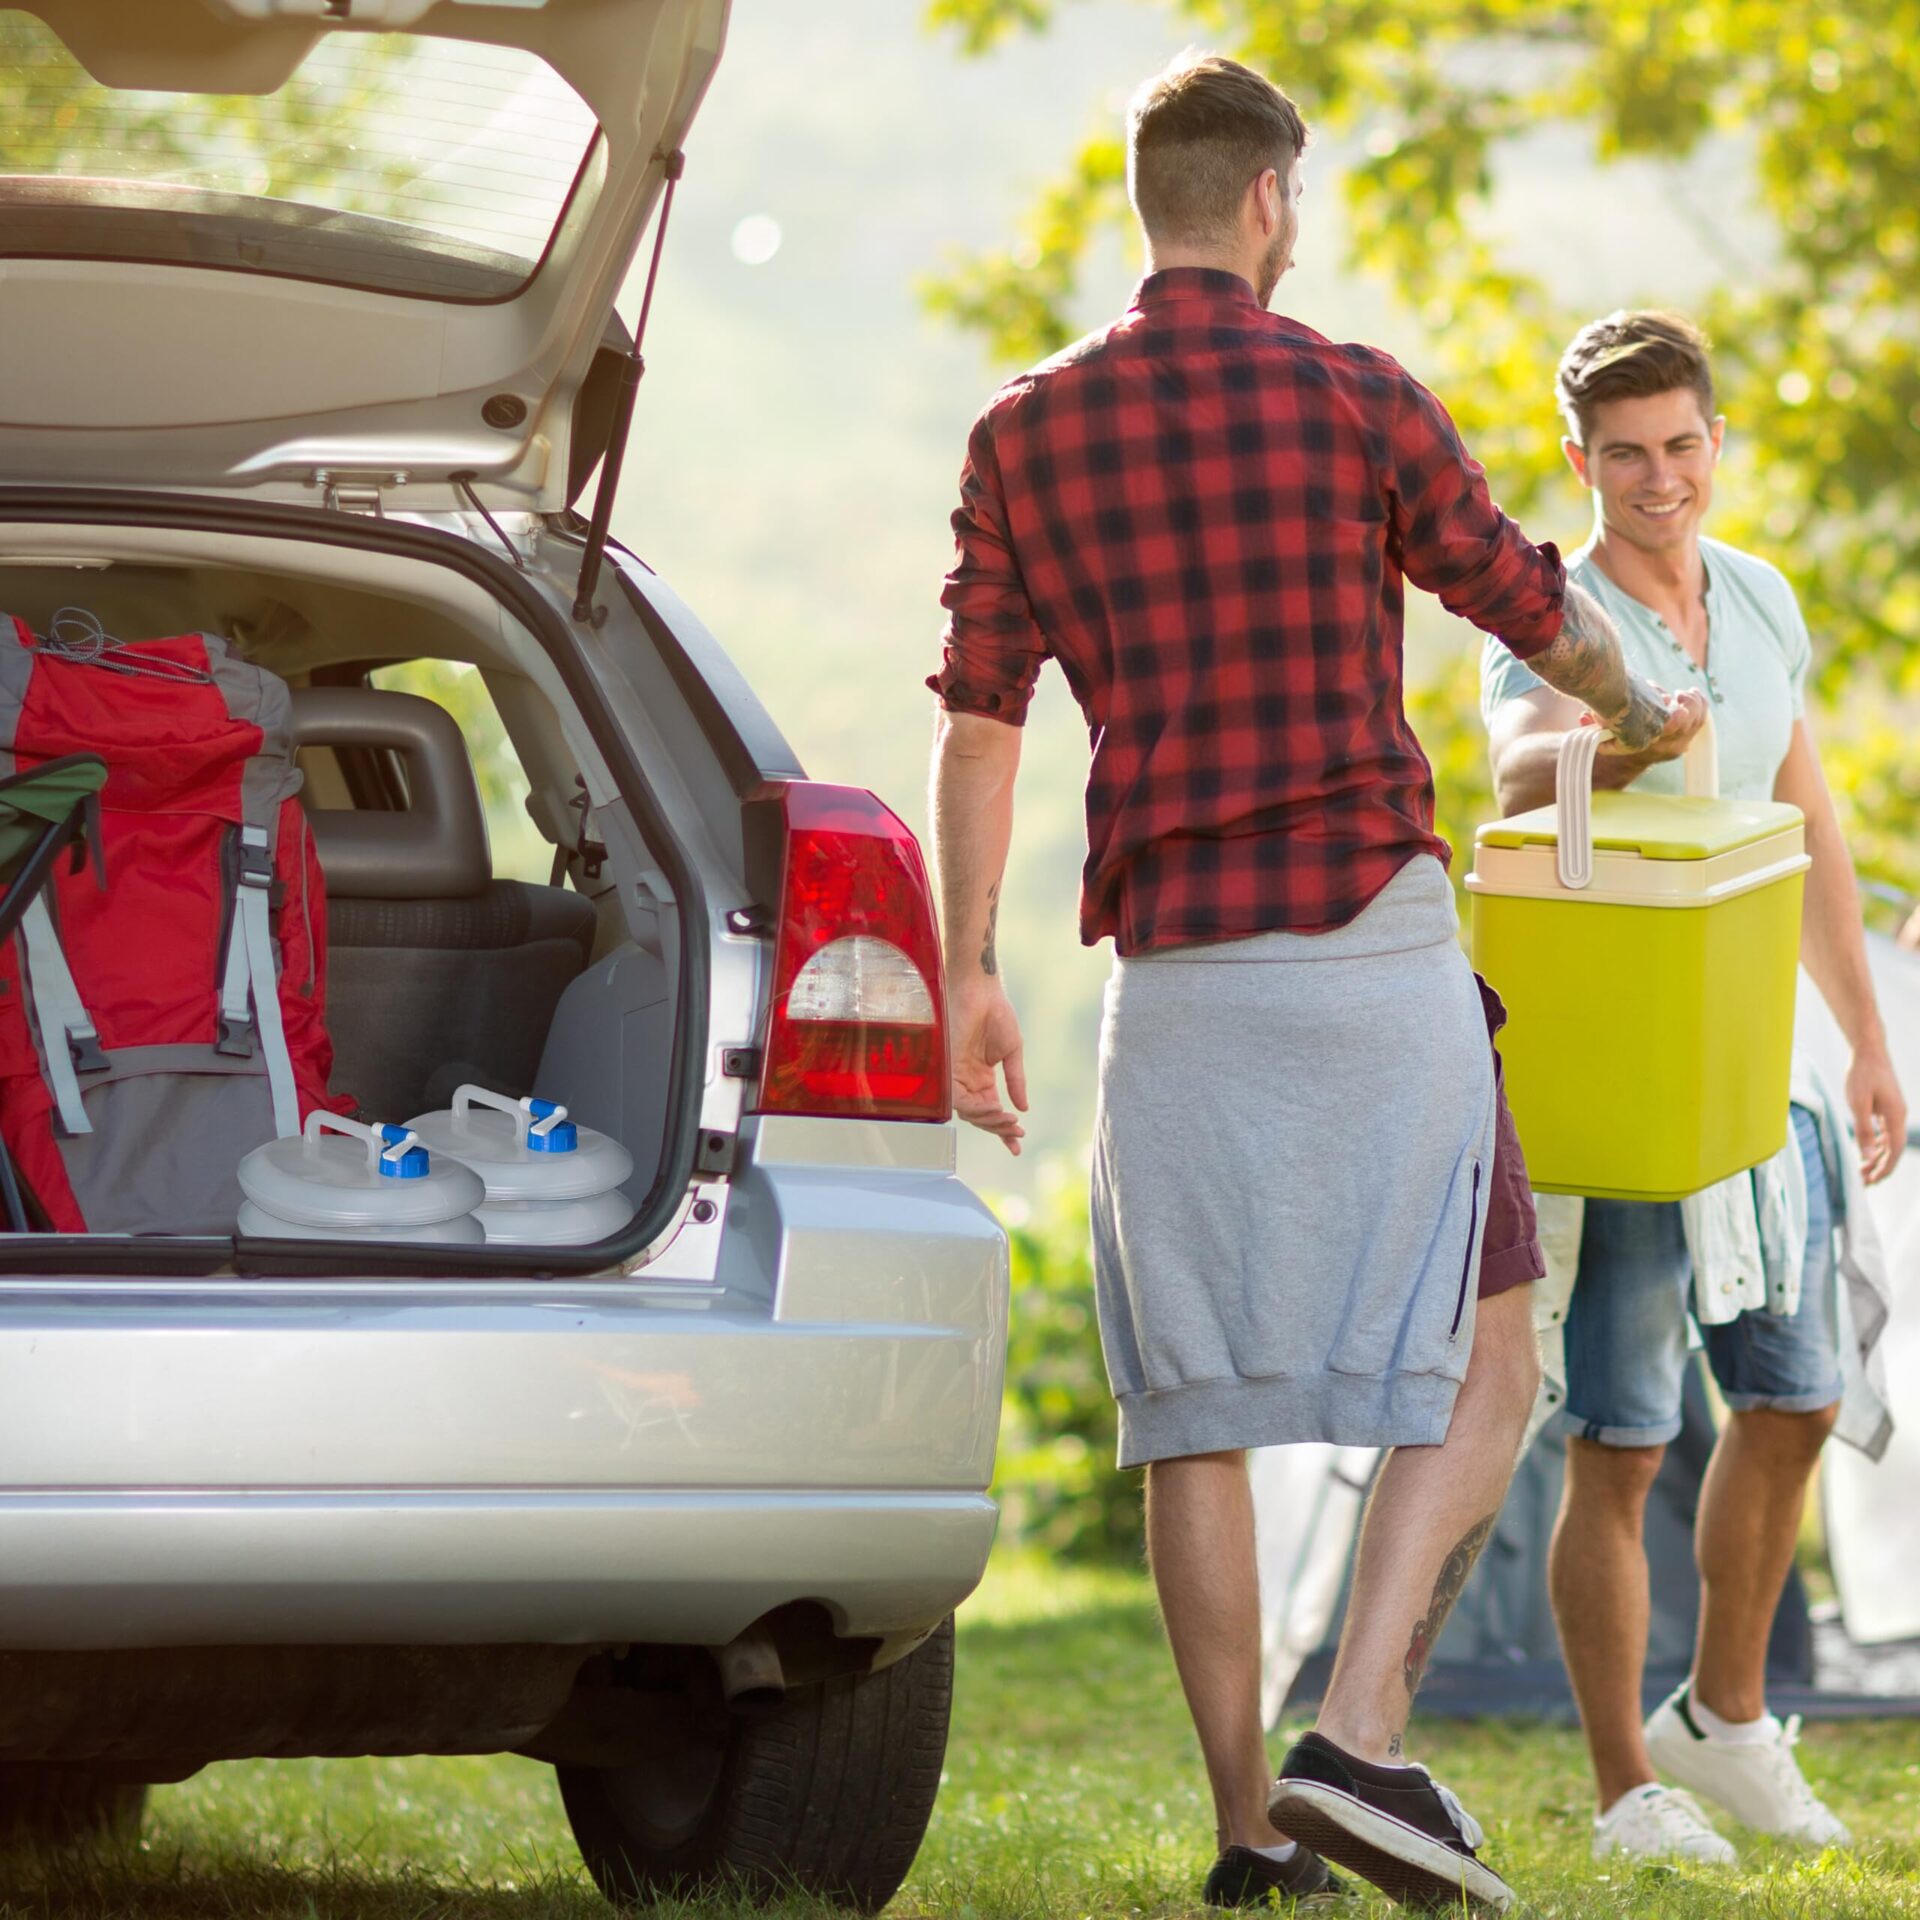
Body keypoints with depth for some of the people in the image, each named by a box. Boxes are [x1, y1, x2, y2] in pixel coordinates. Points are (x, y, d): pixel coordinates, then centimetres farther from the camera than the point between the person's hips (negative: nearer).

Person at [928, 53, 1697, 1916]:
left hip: (1169, 970, 3)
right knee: (1476, 1372, 3)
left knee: (1192, 1409, 8)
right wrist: (1639, 714, 31)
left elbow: (977, 717, 3)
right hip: (1373, 939, -3)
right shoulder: (1354, 402, -2)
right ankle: (1359, 1744, -13)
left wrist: (968, 972, 7)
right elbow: (1532, 608, 10)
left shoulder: (1024, 432, 6)